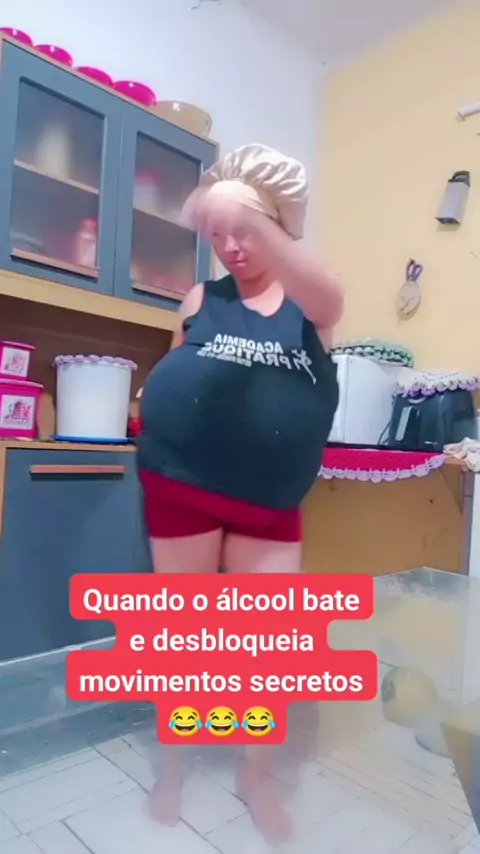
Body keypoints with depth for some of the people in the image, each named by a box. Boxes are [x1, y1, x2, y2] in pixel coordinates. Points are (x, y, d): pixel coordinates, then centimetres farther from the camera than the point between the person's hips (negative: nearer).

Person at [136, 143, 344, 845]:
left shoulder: (309, 305, 2)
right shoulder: (201, 300, 7)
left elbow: (330, 300, -23)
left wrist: (251, 213, -35)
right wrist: (162, 414, -2)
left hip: (270, 504, 0)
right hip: (184, 487, 1)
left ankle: (256, 775, 31)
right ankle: (173, 768, 33)